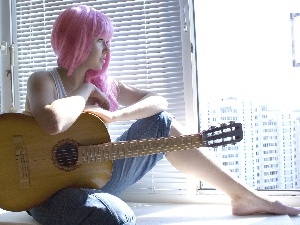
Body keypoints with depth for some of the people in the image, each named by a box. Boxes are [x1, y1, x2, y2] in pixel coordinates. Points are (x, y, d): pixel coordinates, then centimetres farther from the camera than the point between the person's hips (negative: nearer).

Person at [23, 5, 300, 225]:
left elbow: (159, 101, -1)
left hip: (94, 176, 7)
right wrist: (85, 91, -18)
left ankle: (244, 197, -3)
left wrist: (114, 116, -18)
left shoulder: (102, 83, 4)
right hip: (49, 189, -6)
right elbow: (54, 123, -38)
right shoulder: (43, 81, -14)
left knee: (160, 122, -4)